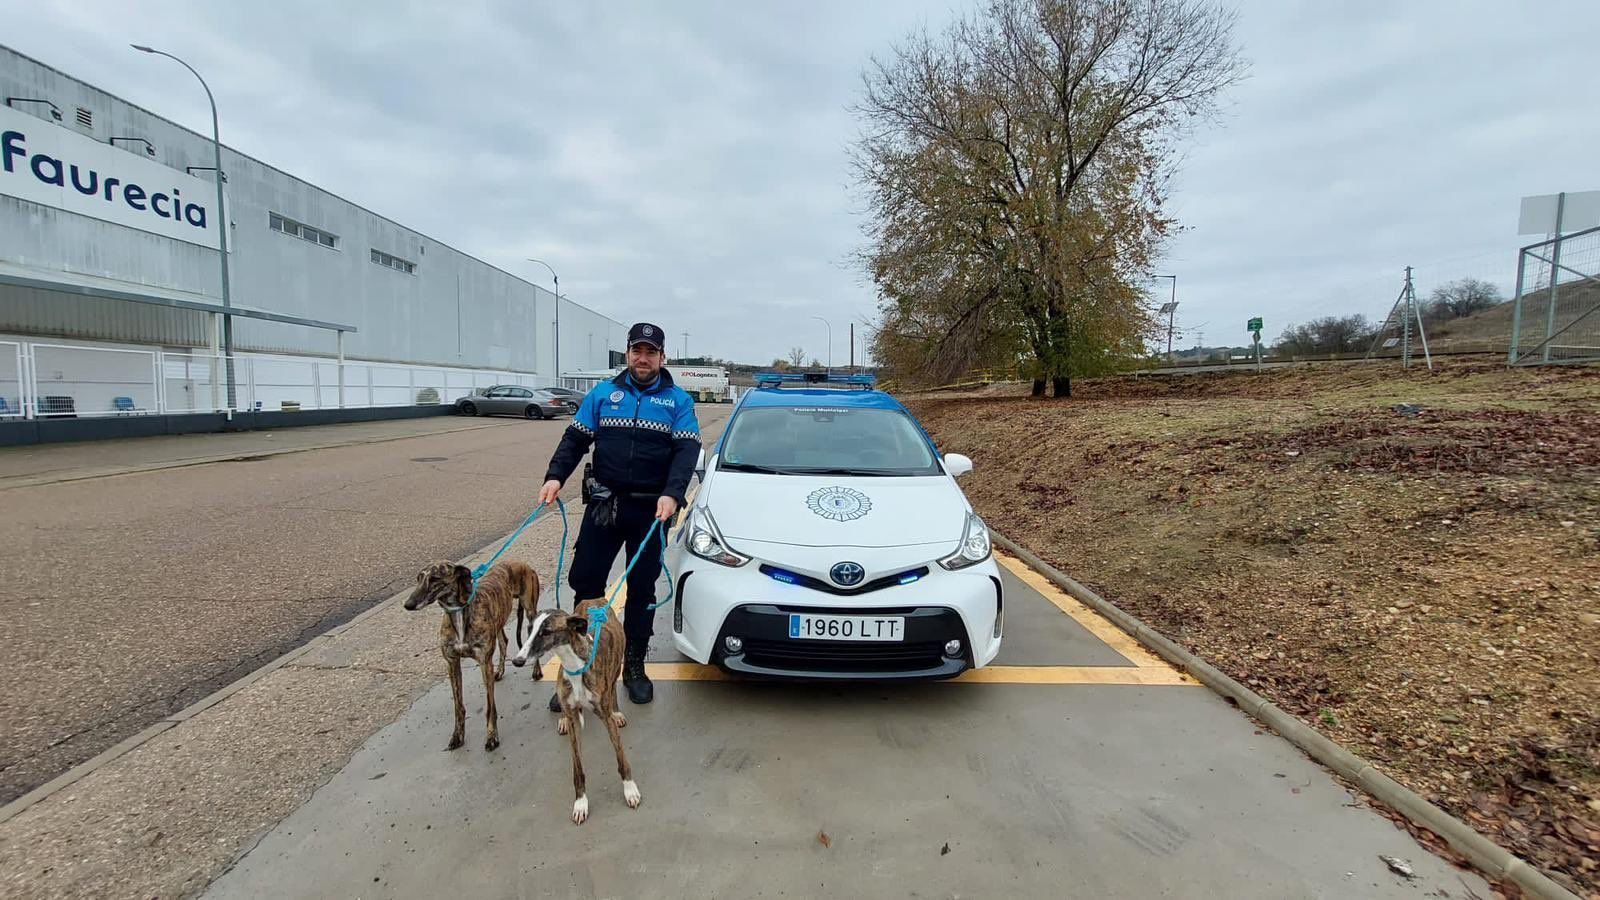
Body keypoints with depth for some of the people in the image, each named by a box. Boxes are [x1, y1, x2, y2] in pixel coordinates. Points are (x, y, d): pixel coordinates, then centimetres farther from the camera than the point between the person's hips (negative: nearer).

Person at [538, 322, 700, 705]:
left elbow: (686, 451, -7)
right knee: (586, 581, 4)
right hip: (604, 504, 1)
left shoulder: (678, 400, 2)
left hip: (650, 509, -1)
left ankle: (634, 666, 24)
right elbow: (575, 439, 6)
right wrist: (555, 476, -11)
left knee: (642, 587, 9)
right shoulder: (603, 394, 7)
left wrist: (672, 494, -23)